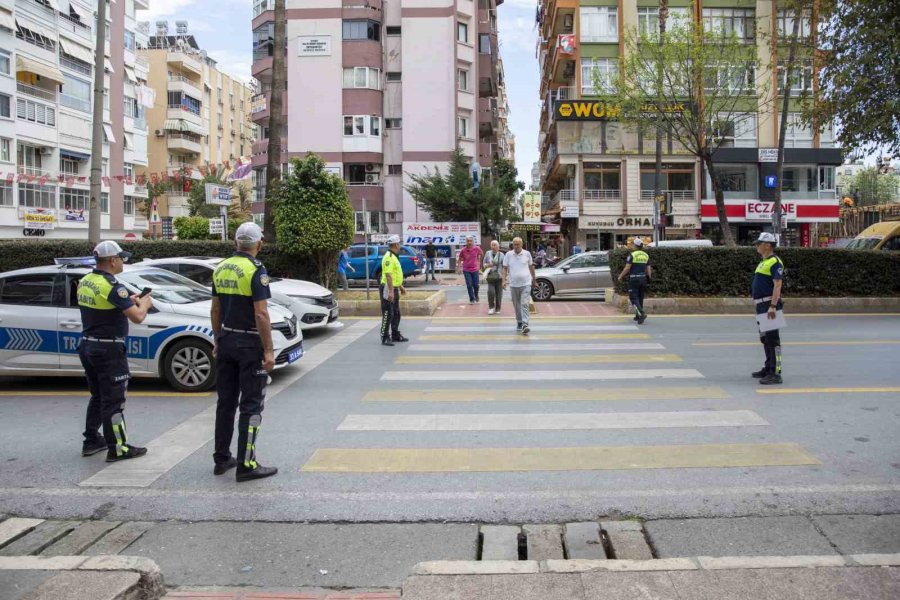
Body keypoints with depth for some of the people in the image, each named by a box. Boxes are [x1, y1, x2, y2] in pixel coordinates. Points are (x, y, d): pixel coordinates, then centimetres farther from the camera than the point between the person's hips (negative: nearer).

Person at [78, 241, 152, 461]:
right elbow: (137, 317, -24)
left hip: (87, 345, 9)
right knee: (114, 400, -1)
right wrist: (144, 304, -3)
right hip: (108, 349, -9)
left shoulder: (85, 282, 7)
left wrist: (128, 301, 11)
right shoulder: (112, 286, -20)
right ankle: (117, 448, 4)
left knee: (98, 396, 20)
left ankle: (91, 441, 27)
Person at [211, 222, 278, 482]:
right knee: (251, 405, -1)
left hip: (226, 341, 7)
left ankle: (222, 458, 22)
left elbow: (215, 310, 12)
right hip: (249, 343, -7)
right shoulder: (255, 269, -15)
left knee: (226, 401, 14)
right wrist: (269, 351, -16)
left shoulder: (221, 268, 7)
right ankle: (246, 465, 1)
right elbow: (261, 314, -20)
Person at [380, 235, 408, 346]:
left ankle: (395, 335, 26)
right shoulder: (388, 257, -18)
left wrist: (401, 286, 25)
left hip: (394, 288, 10)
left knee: (396, 314, 16)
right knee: (388, 314, -7)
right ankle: (385, 338, -2)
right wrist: (391, 291, -29)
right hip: (388, 289, -10)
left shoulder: (394, 257, 15)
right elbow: (388, 275, -25)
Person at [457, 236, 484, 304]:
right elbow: (460, 260, 4)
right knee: (469, 285, -3)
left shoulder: (477, 249, -6)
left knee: (476, 285, 6)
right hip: (466, 270, -1)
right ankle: (472, 299, 10)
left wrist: (479, 261, 15)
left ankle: (476, 296, 34)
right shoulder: (463, 250, -7)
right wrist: (458, 268, -5)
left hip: (475, 270, 1)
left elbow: (482, 254, 14)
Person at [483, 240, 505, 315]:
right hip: (490, 277, 1)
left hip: (499, 276, -1)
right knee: (491, 292, -15)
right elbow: (484, 263, 13)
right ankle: (491, 307, 4)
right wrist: (487, 265, -11)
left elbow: (504, 266, 1)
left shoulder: (501, 255, -1)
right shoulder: (488, 253, 5)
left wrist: (504, 277, -6)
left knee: (499, 293, 1)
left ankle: (497, 309, 18)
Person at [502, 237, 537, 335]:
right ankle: (519, 323, 26)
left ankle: (525, 325, -17)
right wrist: (504, 280, -6)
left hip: (526, 284, -2)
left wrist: (534, 279, 19)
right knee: (516, 305, 12)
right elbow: (505, 268, 5)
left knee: (524, 304, -12)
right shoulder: (508, 255, 2)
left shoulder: (527, 254, 2)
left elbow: (531, 266, 14)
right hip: (513, 284, 2)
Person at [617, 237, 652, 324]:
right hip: (643, 279, 6)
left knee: (634, 298, -4)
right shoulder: (646, 255, 7)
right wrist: (649, 279, 14)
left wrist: (620, 276, 0)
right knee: (640, 298, 16)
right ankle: (638, 316, 22)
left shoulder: (632, 255, -11)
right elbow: (649, 269, 4)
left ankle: (642, 314, -22)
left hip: (634, 279, -6)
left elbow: (627, 268, -14)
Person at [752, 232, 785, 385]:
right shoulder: (763, 262, 18)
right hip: (761, 306, 10)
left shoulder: (775, 262, -13)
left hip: (769, 305, -10)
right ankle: (768, 368, 29)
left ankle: (775, 374, -10)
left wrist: (773, 306, -30)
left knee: (772, 339, -10)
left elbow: (777, 285, -22)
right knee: (765, 338, 18)